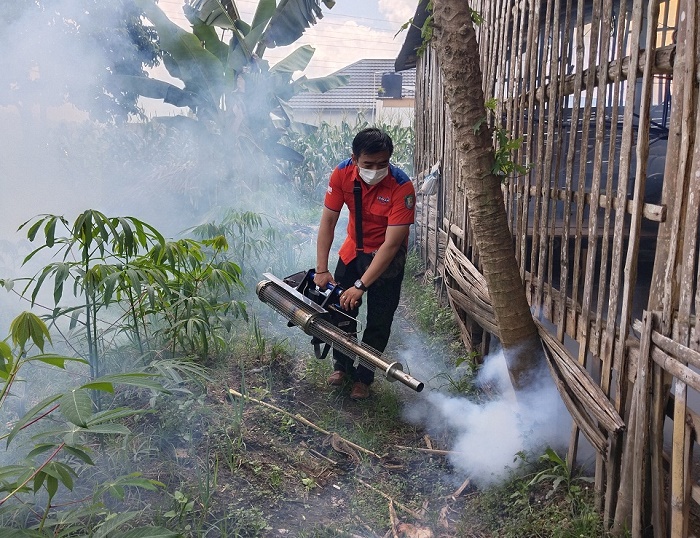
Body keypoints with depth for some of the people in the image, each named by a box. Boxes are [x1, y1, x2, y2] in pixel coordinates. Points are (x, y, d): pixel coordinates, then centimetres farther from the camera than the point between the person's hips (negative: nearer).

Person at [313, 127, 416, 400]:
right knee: (340, 308, 8)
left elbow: (391, 244, -31)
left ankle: (363, 377, 22)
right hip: (353, 250, 4)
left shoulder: (402, 187, -31)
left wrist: (361, 286, -34)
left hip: (386, 256, -3)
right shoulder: (342, 173, -20)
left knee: (378, 322, 1)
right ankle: (342, 365, 31)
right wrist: (321, 270, -18)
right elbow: (328, 221, -13)